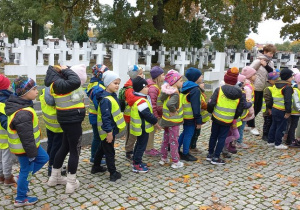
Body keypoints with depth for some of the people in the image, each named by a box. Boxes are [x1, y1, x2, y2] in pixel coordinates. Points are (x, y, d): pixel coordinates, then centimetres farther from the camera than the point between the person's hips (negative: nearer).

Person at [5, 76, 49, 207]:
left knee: (44, 158, 22)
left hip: (29, 144, 10)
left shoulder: (19, 105, 2)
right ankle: (20, 199, 27)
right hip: (24, 149, -10)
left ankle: (23, 178, 32)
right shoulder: (23, 114, -32)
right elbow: (27, 137, -27)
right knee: (26, 171, 8)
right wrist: (32, 153, -16)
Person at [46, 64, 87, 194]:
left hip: (68, 120, 10)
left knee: (65, 147, 21)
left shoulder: (62, 81, 4)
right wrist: (66, 70, -24)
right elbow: (75, 82, -40)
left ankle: (54, 177, 35)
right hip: (72, 121, -10)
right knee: (75, 150, 2)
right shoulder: (59, 84, -24)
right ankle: (71, 184, 14)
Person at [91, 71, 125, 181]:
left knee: (102, 148, 23)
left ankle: (96, 167, 39)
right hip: (107, 130, -10)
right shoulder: (106, 100, -25)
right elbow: (105, 117, -26)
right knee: (109, 152, 2)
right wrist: (109, 132, -24)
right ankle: (113, 173, 14)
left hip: (111, 129, 10)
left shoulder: (112, 96, 7)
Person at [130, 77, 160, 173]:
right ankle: (137, 165, 9)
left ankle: (135, 160, 33)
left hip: (140, 127, 10)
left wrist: (153, 121, 13)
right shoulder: (141, 101, -26)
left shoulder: (136, 98, 7)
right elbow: (148, 115, -26)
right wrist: (156, 122, -15)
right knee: (142, 145, 1)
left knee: (139, 143, 22)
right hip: (143, 128, -10)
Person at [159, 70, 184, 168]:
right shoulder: (175, 94, -25)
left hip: (166, 120, 8)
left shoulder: (167, 91, 1)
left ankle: (163, 158, 31)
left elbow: (161, 99, 16)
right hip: (174, 122, -8)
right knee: (174, 141, 3)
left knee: (166, 139, 19)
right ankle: (176, 162, 14)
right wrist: (173, 111, -26)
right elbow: (170, 104, -43)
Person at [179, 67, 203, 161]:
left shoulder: (186, 87, 10)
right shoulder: (195, 90, -18)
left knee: (185, 132, 21)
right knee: (188, 134, 2)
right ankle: (185, 154, 13)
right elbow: (196, 107, -20)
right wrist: (198, 121, -16)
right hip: (191, 117, -9)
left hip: (184, 115, 9)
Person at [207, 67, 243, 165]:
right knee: (222, 138, 10)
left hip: (216, 118, 0)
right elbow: (240, 110, 0)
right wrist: (234, 117, 16)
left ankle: (210, 154, 29)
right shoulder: (239, 93, -4)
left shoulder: (219, 90, -12)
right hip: (228, 121, 0)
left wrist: (211, 111, 4)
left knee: (213, 136, 17)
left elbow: (210, 104, -16)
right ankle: (215, 158, 12)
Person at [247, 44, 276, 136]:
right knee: (253, 107, 5)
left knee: (258, 108, 16)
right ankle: (252, 126, 19)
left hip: (262, 89, 7)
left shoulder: (270, 62, 6)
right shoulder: (258, 61, -15)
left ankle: (247, 123, 33)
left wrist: (266, 65, -20)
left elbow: (273, 72, -6)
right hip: (254, 88, -7)